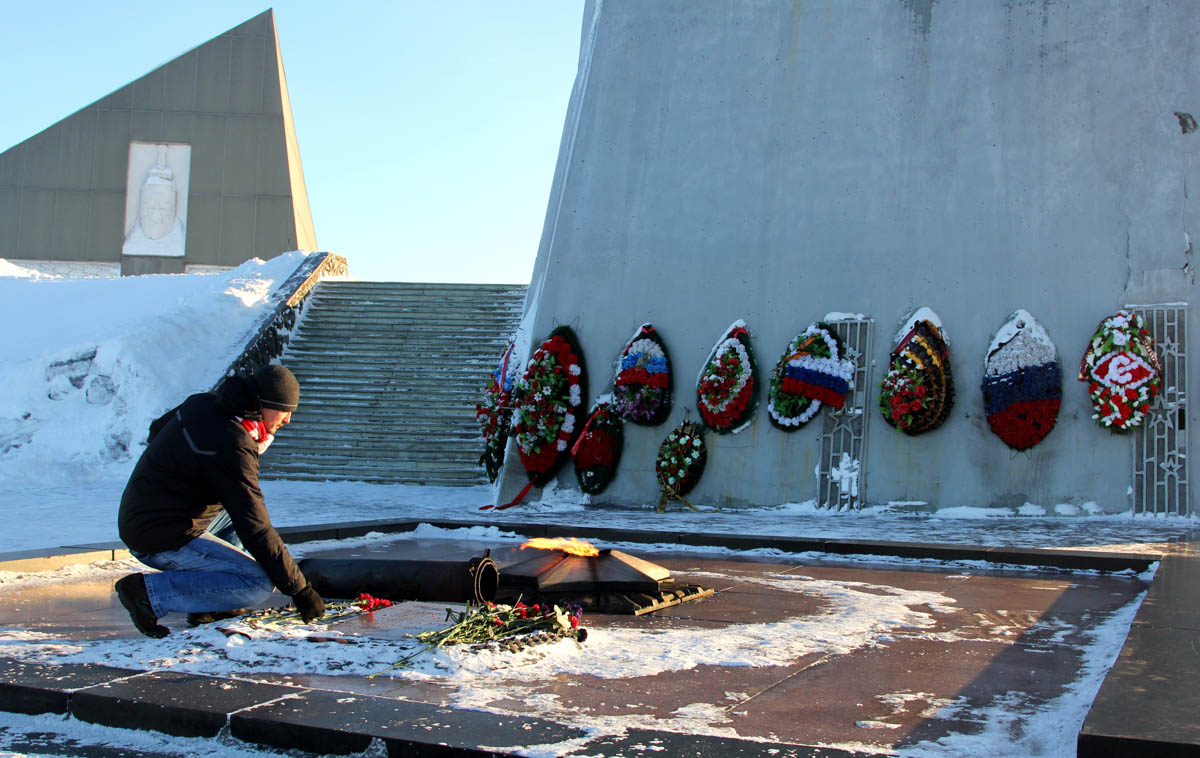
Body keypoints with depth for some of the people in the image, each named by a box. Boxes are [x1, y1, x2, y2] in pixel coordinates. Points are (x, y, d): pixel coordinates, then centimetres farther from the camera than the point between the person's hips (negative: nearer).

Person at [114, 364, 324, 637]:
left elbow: (157, 430, 25)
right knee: (258, 584, -14)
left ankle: (207, 606, 13)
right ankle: (148, 592, -9)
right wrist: (300, 589, -17)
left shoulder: (203, 403, 2)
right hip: (164, 542, -10)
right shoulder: (233, 448, -24)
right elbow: (256, 530, -23)